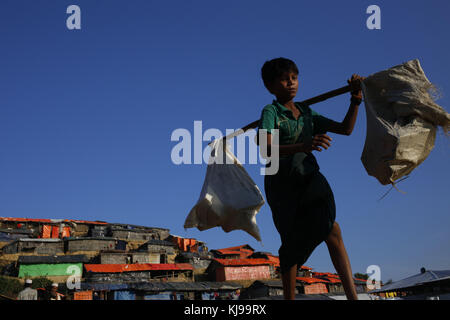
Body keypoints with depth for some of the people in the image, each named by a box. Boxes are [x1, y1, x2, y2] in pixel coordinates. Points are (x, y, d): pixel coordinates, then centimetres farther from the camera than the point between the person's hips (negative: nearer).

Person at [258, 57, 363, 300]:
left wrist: (356, 99, 3)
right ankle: (289, 299, 7)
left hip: (310, 178, 4)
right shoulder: (271, 111, -1)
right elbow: (267, 149, -20)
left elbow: (345, 128, 18)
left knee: (332, 230, -13)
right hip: (282, 182, -4)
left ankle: (352, 296, -20)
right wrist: (302, 147, -37)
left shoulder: (307, 113, 18)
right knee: (292, 244, -3)